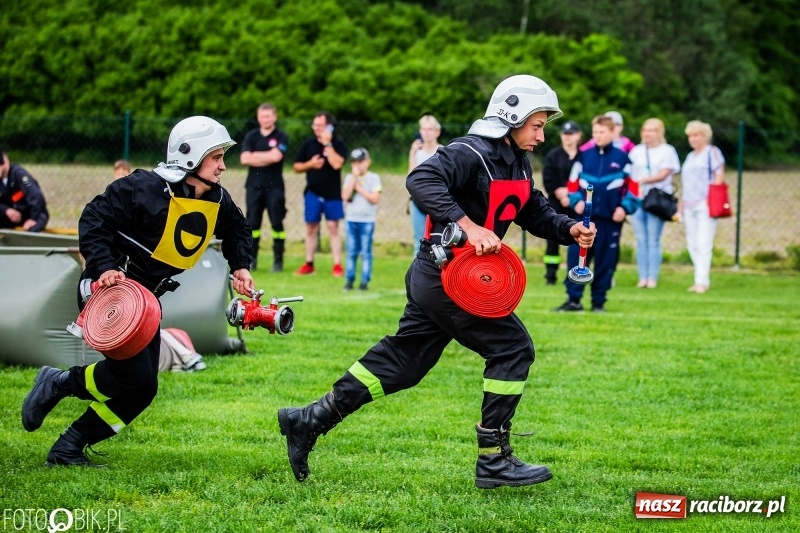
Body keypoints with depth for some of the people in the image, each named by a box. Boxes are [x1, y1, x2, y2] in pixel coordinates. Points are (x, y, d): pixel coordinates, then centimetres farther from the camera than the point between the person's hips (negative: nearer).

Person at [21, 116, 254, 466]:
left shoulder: (217, 201, 1)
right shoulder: (146, 189, -21)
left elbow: (236, 230, 23)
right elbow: (94, 220, -19)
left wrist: (240, 266, 8)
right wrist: (104, 267, -30)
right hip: (109, 290, -8)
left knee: (143, 388, 1)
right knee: (135, 373, -21)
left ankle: (68, 449, 10)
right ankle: (58, 383, 3)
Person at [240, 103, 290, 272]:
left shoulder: (281, 137, 1)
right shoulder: (251, 136, 9)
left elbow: (276, 156, -14)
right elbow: (245, 158, -3)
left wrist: (255, 155, -4)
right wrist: (267, 158, -10)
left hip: (274, 187, -2)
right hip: (254, 186, 2)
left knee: (277, 223, -3)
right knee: (252, 223, 3)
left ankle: (278, 260, 2)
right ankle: (251, 259, 9)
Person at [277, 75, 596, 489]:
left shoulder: (516, 163, 14)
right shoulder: (472, 154, -17)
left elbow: (535, 213, 21)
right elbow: (422, 181, -31)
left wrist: (571, 230, 2)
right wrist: (470, 227, -37)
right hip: (447, 277, -10)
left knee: (401, 362, 13)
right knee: (513, 349, -7)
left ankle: (309, 421, 18)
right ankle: (493, 461, -1)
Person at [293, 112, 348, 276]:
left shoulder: (338, 144, -5)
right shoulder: (308, 144, 6)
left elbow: (337, 164, -21)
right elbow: (297, 167, 10)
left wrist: (327, 144, -19)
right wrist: (310, 164, -9)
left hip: (332, 193, -3)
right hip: (313, 192, 3)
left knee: (333, 227, -3)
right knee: (311, 227, 7)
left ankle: (337, 266, -1)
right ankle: (309, 264, 15)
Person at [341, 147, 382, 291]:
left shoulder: (373, 178, -1)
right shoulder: (349, 178, 6)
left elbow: (375, 199, -11)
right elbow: (345, 196, -9)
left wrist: (359, 188, -11)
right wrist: (354, 177, -10)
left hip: (367, 221, -3)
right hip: (351, 220, 3)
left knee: (366, 252, -1)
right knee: (351, 252, 5)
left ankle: (365, 281, 1)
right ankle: (349, 280, 8)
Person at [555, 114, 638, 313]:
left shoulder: (622, 158, 2)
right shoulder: (584, 156, 7)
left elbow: (632, 186, 4)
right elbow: (573, 182, 12)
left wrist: (625, 207, -6)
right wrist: (576, 200, -3)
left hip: (611, 218, -1)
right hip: (585, 216, 1)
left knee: (606, 261, 2)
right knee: (576, 256, -5)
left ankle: (598, 302, 10)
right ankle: (573, 299, -2)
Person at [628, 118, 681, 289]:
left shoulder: (667, 151, 3)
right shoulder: (636, 151, 15)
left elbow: (663, 174, -7)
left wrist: (643, 180, -20)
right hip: (637, 199, 3)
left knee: (653, 241, -5)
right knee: (641, 241, 2)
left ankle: (652, 278, -4)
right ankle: (642, 277, 3)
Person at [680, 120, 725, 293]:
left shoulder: (712, 152, 0)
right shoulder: (690, 156, 22)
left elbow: (720, 176, -8)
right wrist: (682, 203, 16)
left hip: (705, 205, -8)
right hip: (689, 206, 8)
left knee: (703, 243, -11)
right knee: (692, 244, 5)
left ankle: (702, 281, -13)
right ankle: (701, 279, 9)